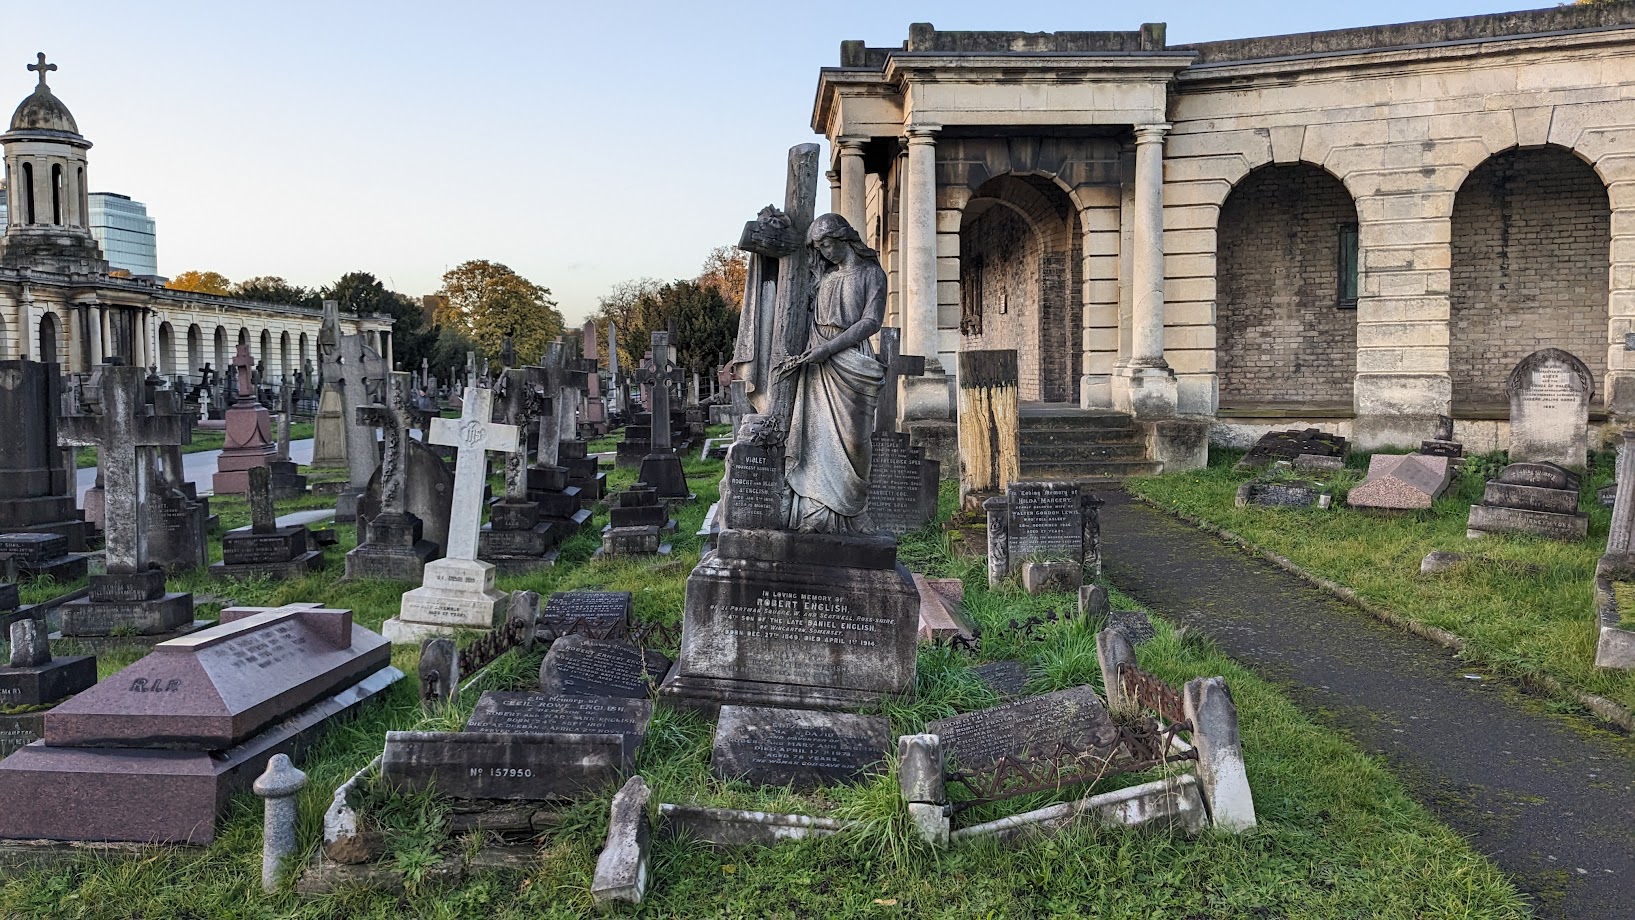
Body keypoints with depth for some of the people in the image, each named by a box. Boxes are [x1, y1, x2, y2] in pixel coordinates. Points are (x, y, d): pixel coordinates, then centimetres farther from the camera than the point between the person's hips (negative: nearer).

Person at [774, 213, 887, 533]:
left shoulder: (871, 273, 3)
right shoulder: (823, 277, 20)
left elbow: (871, 322, -7)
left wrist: (828, 348, -14)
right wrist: (798, 356, 1)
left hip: (850, 363, -5)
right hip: (818, 366, 5)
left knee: (847, 439, -6)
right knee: (816, 436, -5)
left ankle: (847, 518, 0)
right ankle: (816, 513, -6)